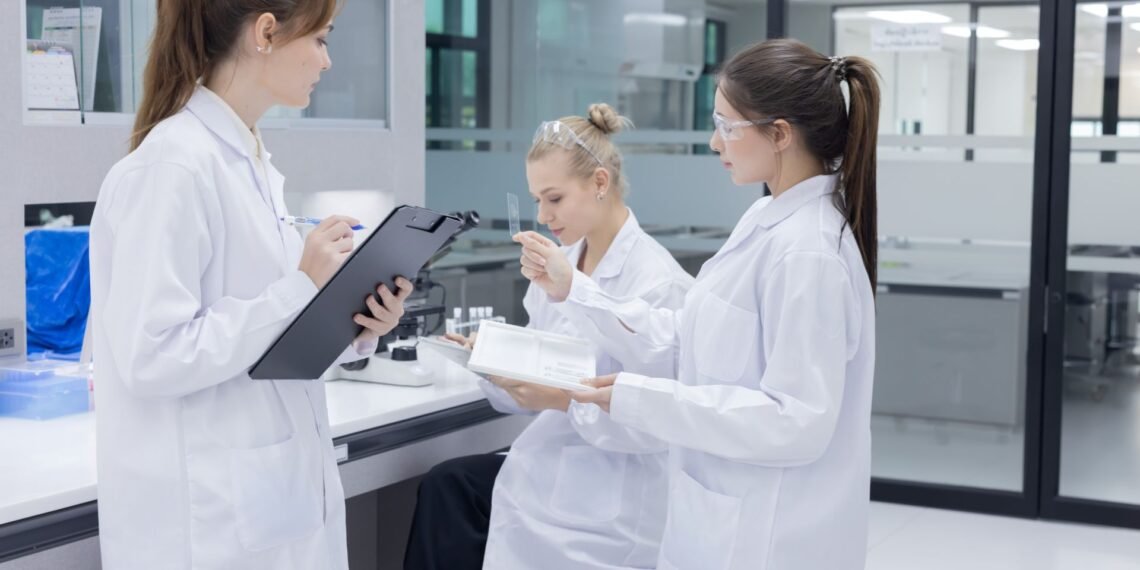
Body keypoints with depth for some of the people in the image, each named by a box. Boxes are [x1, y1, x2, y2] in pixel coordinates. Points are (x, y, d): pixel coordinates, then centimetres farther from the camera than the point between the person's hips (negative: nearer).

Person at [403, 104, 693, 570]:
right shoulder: (559, 263, 7)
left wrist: (566, 400, -26)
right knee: (445, 487, -11)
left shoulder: (656, 284, -17)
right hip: (551, 467, 7)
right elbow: (540, 373, 10)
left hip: (608, 500, -7)